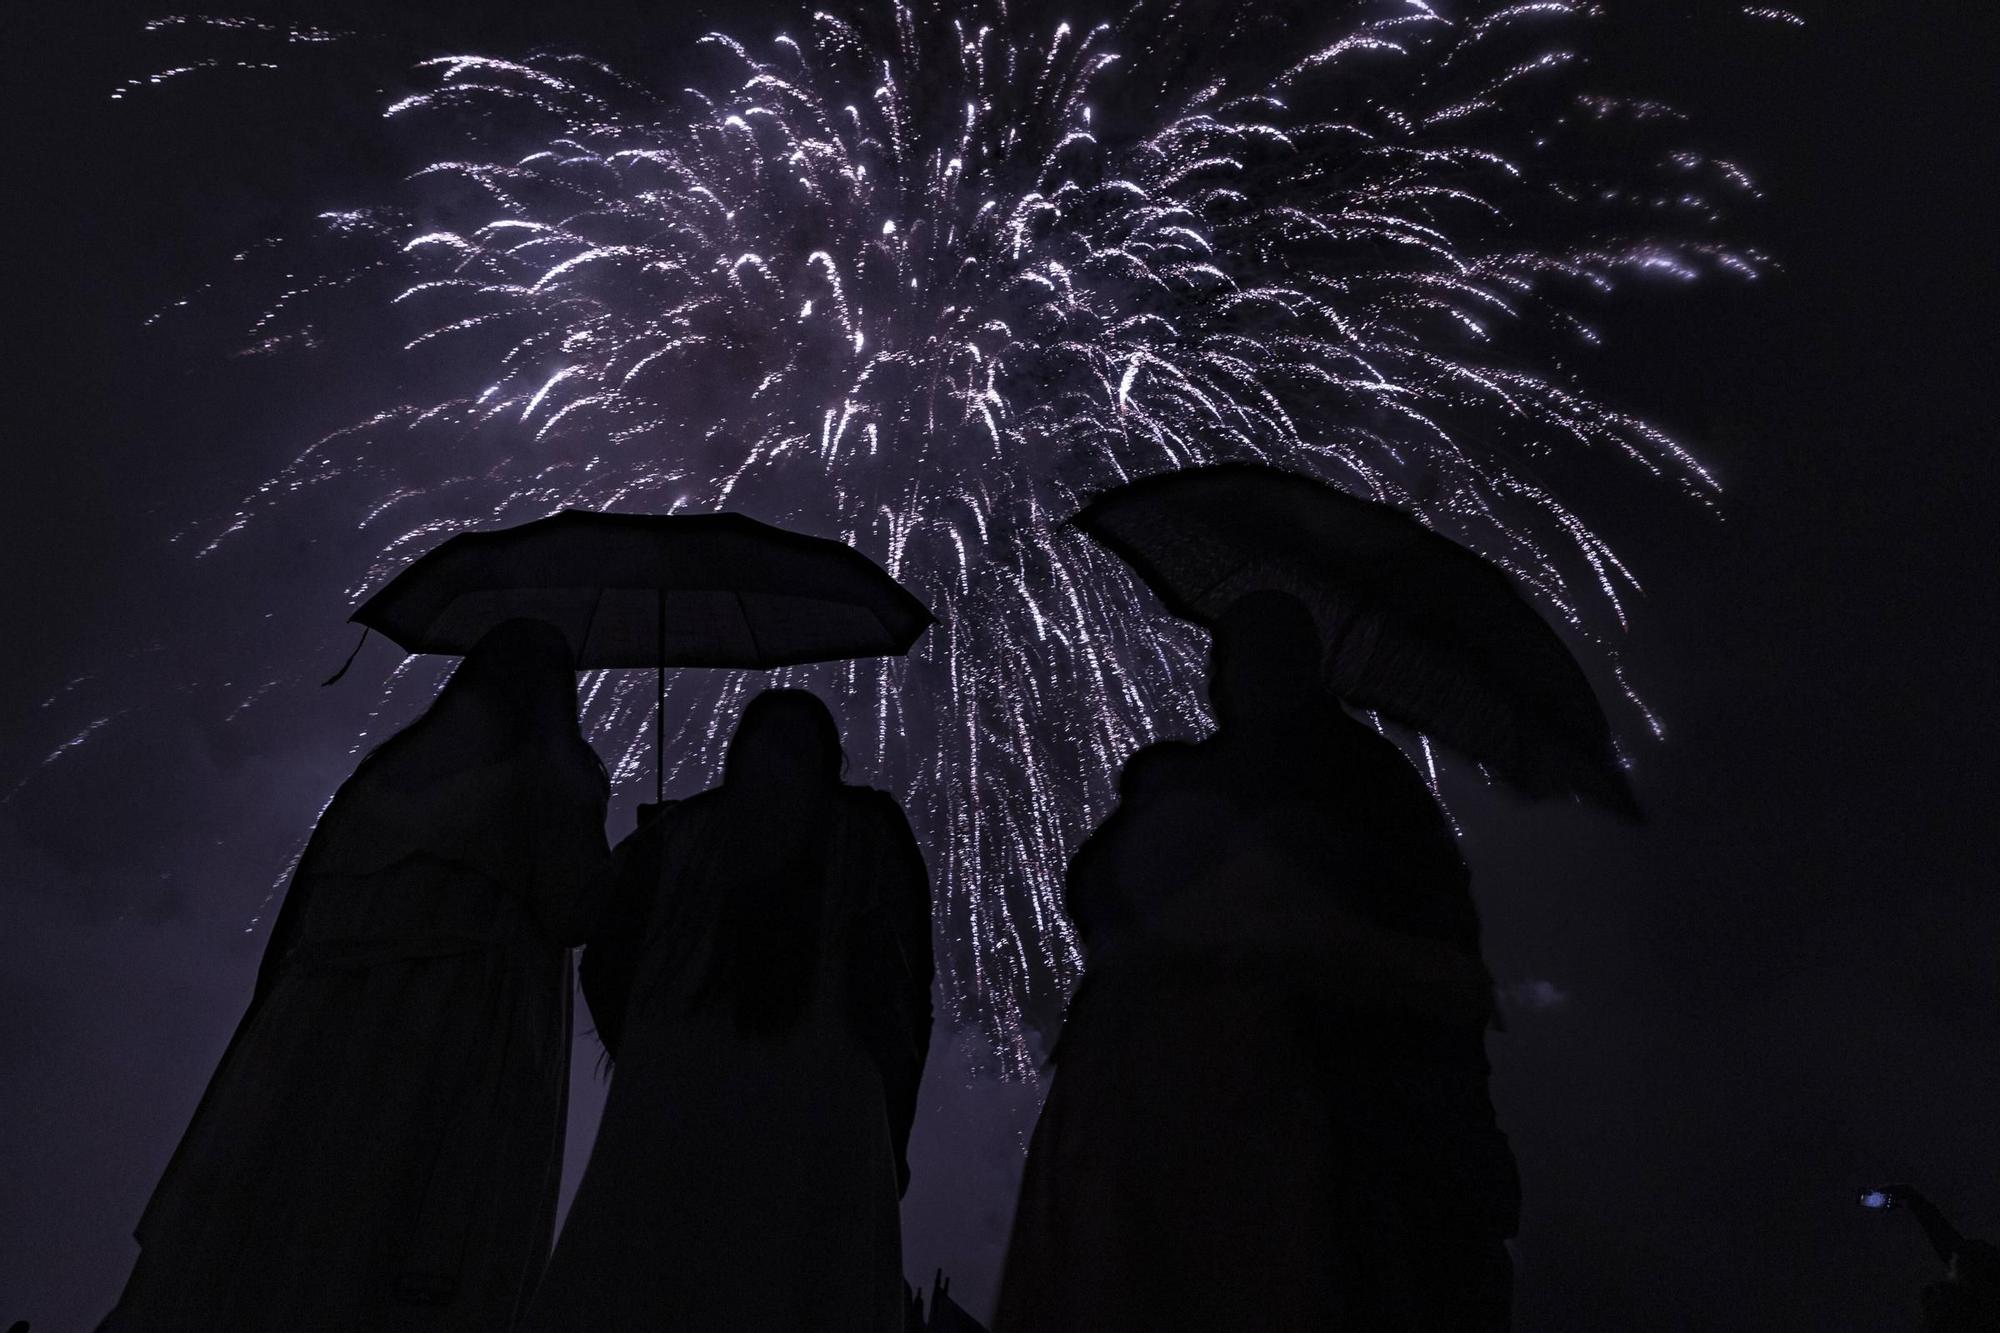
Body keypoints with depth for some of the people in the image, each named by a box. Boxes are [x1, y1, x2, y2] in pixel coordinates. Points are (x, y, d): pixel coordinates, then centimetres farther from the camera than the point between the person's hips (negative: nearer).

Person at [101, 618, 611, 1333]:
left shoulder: (393, 759, 19)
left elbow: (309, 900, 14)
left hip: (337, 1034, 5)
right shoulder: (558, 770, 4)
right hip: (473, 1044, -5)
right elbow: (567, 911, -4)